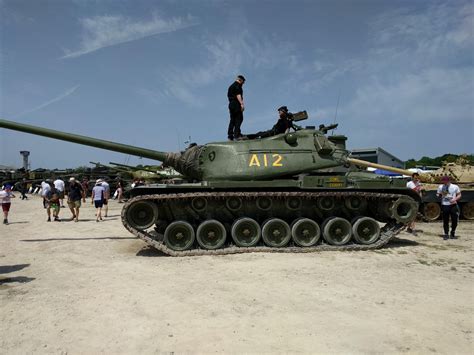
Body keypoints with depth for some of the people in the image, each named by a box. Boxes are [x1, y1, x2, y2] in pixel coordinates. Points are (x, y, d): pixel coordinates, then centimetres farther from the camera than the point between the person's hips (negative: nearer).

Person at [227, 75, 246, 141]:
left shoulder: (231, 86, 25)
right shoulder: (237, 85, -3)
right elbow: (238, 95, -16)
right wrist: (242, 104, -21)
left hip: (231, 104, 9)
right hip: (236, 104, -9)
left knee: (232, 120, 7)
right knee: (239, 118, -10)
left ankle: (230, 135, 2)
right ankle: (237, 134, -18)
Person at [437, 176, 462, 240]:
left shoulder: (455, 187, 2)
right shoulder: (440, 187, 4)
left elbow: (459, 195, 7)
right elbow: (438, 195, 11)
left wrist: (455, 199, -12)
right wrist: (439, 195, -13)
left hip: (453, 205, 0)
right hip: (444, 205, 0)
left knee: (454, 220, 2)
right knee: (445, 221, 3)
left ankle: (453, 233, 21)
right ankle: (446, 234, 13)